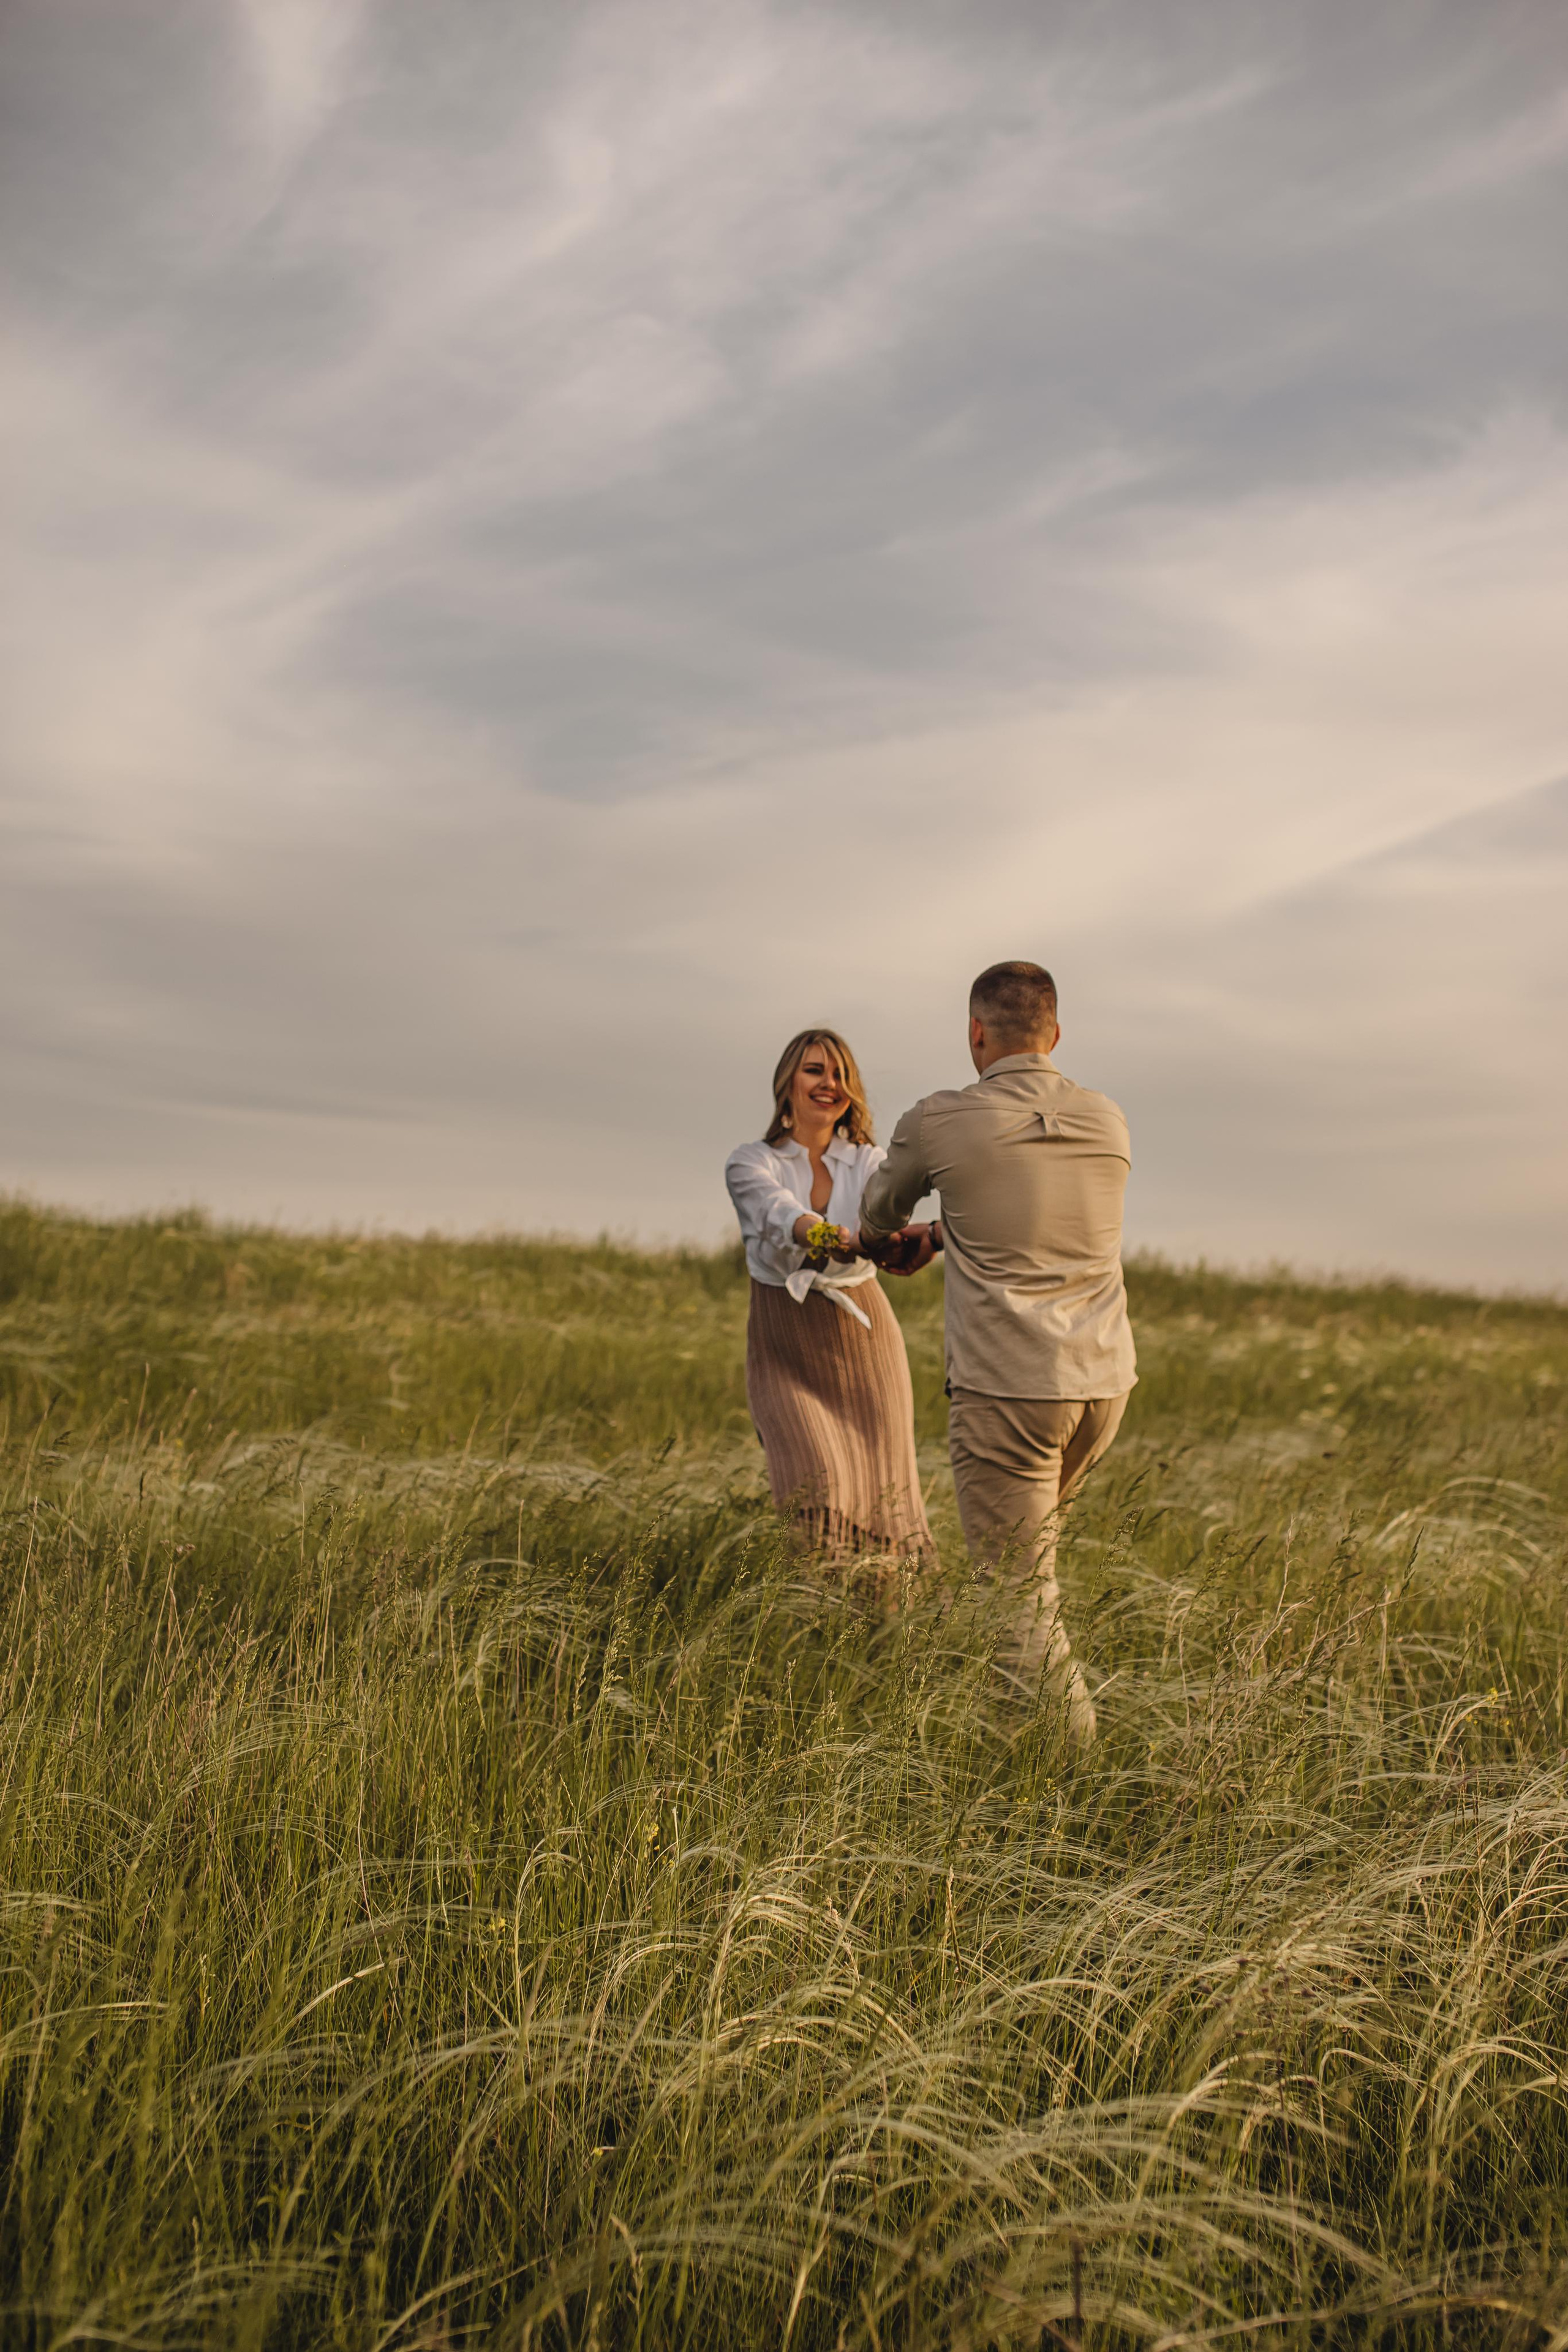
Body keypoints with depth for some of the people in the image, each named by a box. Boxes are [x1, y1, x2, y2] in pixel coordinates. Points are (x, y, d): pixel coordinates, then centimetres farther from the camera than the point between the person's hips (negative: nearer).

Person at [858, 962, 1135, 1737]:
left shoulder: (939, 1123, -5)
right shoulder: (1107, 1124, 8)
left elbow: (877, 1219, 15)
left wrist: (886, 1242, 38)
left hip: (1008, 1387, -6)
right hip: (1104, 1380, 6)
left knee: (1022, 1592, 1)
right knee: (1030, 1541, 25)